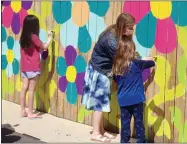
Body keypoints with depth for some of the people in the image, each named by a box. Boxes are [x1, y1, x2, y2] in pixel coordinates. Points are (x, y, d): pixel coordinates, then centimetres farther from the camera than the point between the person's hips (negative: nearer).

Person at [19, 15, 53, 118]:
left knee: (24, 88, 9)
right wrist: (50, 37, 7)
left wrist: (39, 49, 15)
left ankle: (23, 111, 15)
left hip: (24, 67, 7)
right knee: (31, 90, -2)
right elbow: (44, 47, -3)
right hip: (33, 68, -7)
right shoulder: (33, 37, -13)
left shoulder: (23, 37, 7)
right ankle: (30, 113, 3)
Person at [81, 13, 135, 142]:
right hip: (98, 71, -9)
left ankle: (101, 131, 23)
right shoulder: (110, 40, -28)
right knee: (100, 102, -1)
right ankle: (96, 133, 9)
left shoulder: (116, 34, -1)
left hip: (103, 71, 9)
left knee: (101, 102, 13)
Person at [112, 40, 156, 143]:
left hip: (123, 100, 3)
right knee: (138, 122, 8)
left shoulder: (116, 66, 1)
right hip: (136, 99, -3)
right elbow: (152, 63, 0)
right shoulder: (136, 63, -10)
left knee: (125, 123, 9)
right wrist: (148, 59, 23)